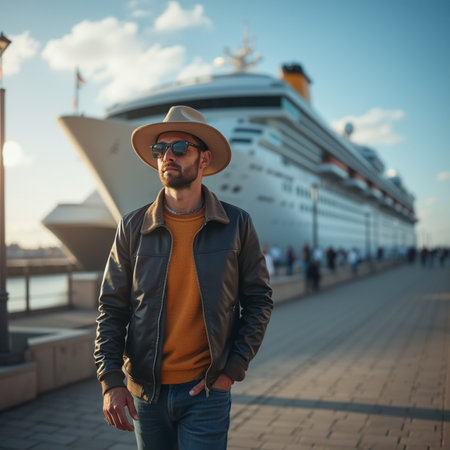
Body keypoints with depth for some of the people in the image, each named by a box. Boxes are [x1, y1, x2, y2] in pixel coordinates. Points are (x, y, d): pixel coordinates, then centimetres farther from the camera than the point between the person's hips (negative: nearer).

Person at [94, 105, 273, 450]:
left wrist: (232, 370, -5)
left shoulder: (236, 225, -3)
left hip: (206, 391, -1)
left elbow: (259, 302, 1)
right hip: (146, 391, 2)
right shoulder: (133, 227, -2)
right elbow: (112, 309, 0)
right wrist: (111, 381, -8)